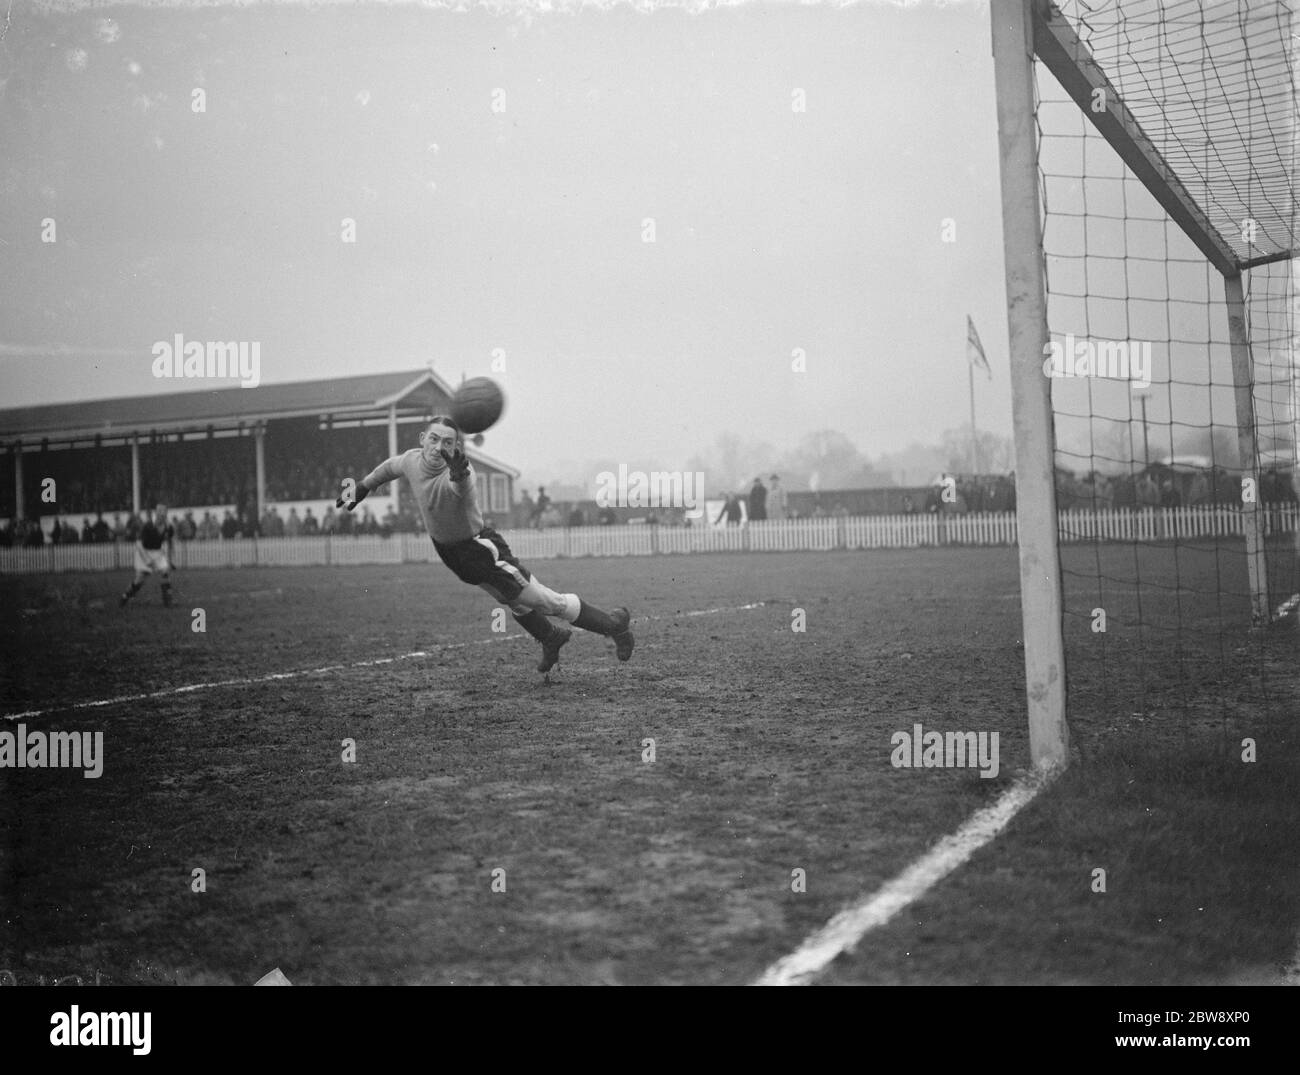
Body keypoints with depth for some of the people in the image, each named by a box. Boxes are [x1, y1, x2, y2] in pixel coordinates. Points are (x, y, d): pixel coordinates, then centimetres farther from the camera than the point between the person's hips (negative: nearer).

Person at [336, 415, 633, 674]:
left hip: (481, 550, -7)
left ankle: (613, 624, 15)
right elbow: (388, 468, 13)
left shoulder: (461, 474, -33)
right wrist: (360, 489, 22)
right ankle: (552, 638, 49)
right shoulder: (411, 460, -11)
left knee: (547, 602, -4)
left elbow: (461, 486, -59)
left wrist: (459, 473, -80)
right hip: (448, 552, 7)